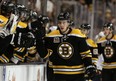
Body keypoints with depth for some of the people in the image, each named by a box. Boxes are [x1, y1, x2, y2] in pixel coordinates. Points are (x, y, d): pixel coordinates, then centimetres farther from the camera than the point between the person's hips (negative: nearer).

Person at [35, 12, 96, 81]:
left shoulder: (77, 36, -5)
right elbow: (44, 54, -1)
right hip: (59, 75, 0)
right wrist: (40, 41, -13)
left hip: (77, 75, 0)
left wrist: (89, 66, -9)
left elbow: (86, 53, 1)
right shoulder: (51, 36, -2)